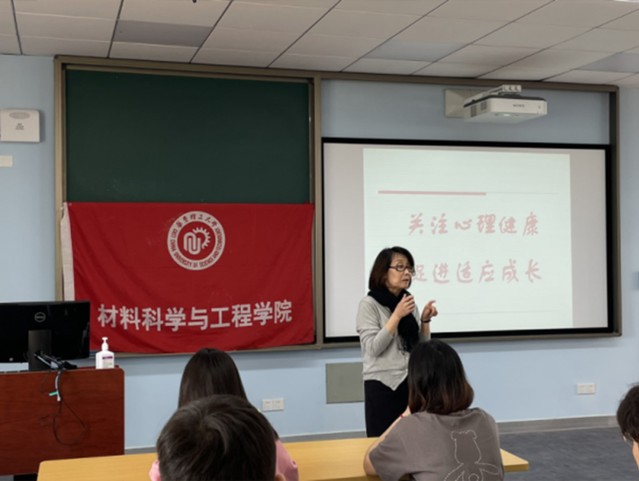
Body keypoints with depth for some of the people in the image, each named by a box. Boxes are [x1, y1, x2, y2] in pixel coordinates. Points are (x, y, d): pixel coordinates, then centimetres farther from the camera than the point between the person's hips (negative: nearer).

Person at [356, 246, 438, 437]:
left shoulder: (409, 302, 11)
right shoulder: (369, 304, -6)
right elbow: (373, 348, -16)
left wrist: (425, 321, -3)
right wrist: (397, 315, -17)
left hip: (411, 382, 5)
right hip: (382, 384, -5)